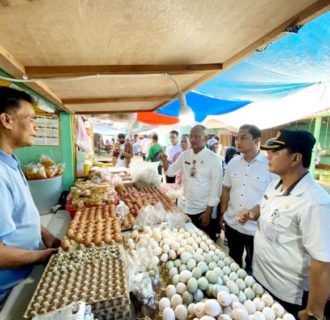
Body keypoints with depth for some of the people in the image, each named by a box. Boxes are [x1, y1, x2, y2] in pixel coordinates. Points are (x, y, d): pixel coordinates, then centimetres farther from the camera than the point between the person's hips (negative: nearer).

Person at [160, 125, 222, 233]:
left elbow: (216, 187, -12)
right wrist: (165, 160, -11)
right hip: (186, 208, 4)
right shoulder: (184, 155, 1)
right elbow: (170, 171, 9)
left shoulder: (214, 159, -13)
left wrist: (208, 212, -12)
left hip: (203, 210, -4)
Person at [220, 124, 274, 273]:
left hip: (257, 228, -4)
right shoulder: (232, 163, -2)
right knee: (233, 262, 25)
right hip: (232, 224, 4)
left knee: (253, 266, 19)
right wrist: (222, 214, 9)